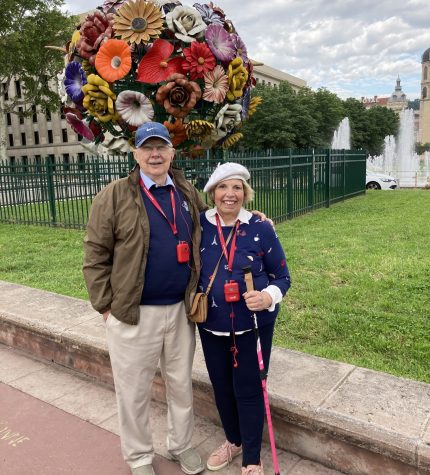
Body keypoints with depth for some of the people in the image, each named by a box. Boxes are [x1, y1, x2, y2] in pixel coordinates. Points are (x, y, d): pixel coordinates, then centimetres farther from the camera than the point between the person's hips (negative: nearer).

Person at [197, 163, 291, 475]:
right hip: (212, 326, 3)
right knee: (221, 386, 17)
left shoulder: (261, 228, -10)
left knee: (248, 390, 6)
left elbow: (282, 276, -4)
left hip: (253, 324, -3)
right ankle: (234, 441, 44)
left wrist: (269, 297, -22)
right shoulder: (200, 225, -4)